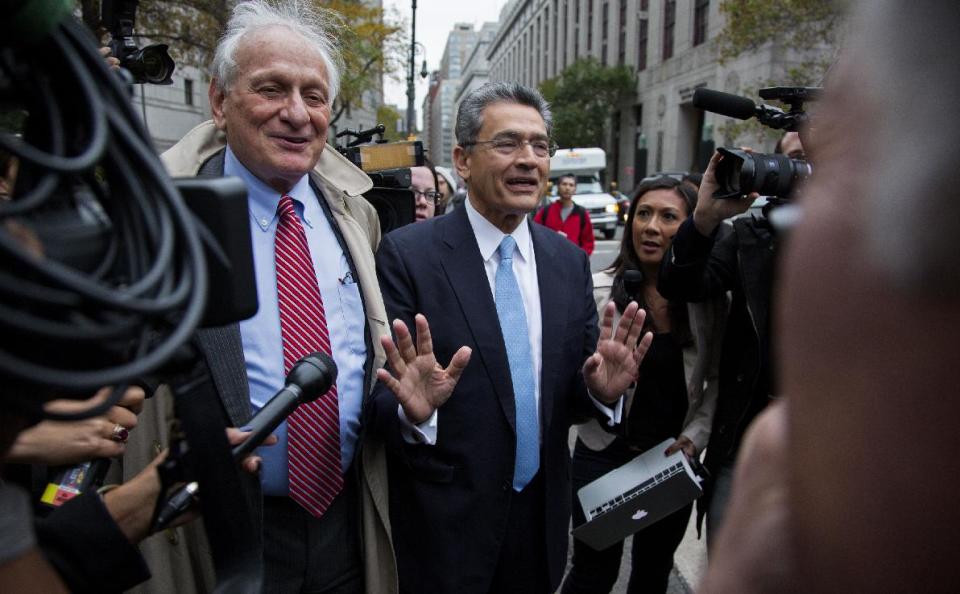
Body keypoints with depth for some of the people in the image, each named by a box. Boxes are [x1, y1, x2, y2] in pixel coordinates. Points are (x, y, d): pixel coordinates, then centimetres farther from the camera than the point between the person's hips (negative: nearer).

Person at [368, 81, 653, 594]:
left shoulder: (570, 260, 1)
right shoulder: (406, 254, -13)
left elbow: (573, 390, 4)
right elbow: (380, 395, -13)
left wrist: (601, 388, -17)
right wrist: (412, 411, -33)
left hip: (543, 516, 5)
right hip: (445, 525, -4)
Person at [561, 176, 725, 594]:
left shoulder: (708, 299, -5)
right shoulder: (598, 290, -15)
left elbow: (717, 380, 2)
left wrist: (695, 436, -8)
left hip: (674, 460, 3)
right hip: (605, 453, -3)